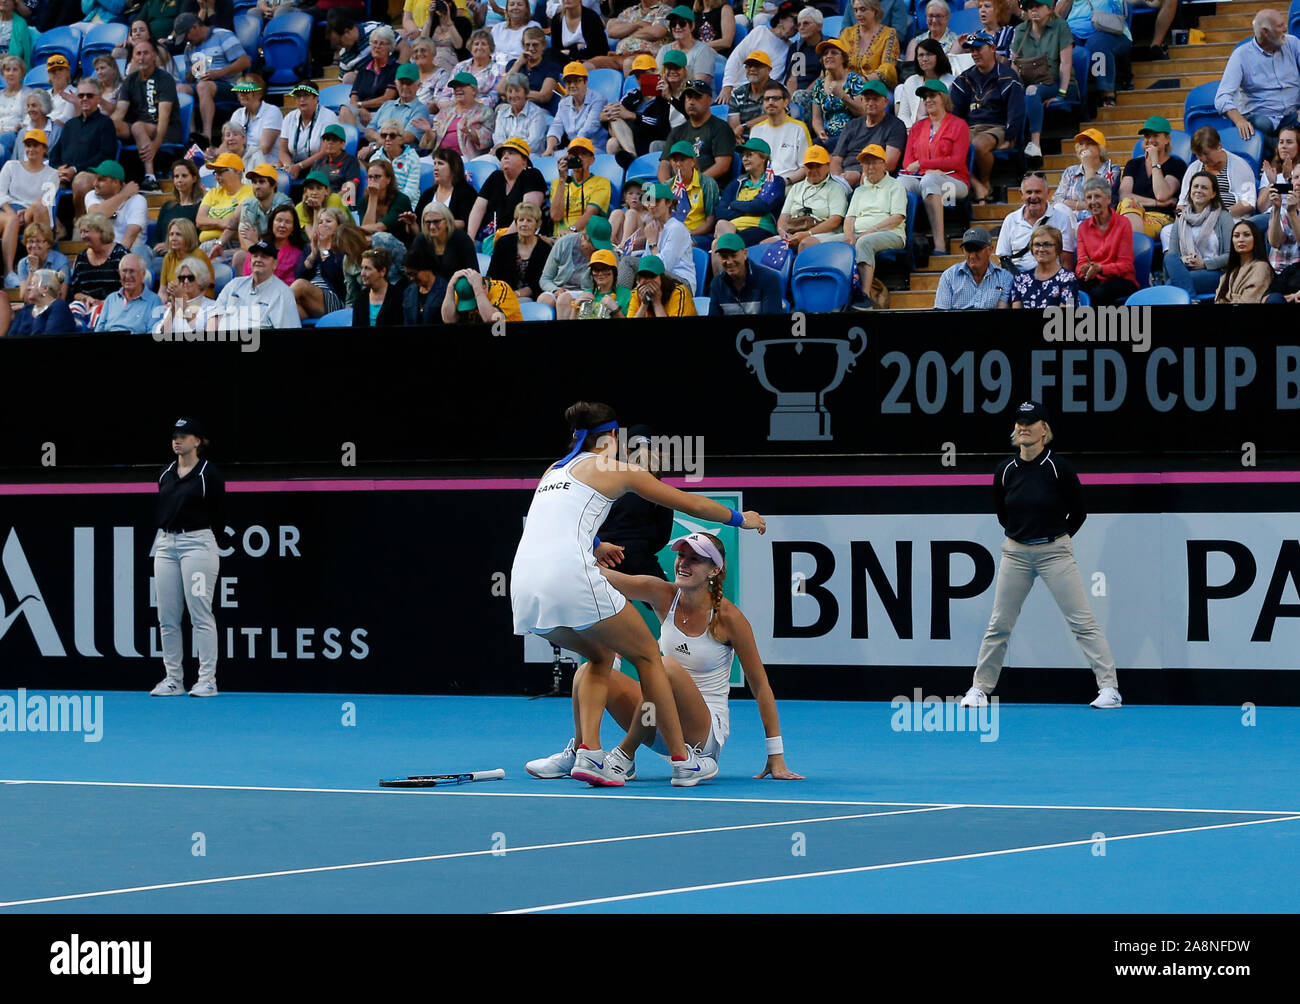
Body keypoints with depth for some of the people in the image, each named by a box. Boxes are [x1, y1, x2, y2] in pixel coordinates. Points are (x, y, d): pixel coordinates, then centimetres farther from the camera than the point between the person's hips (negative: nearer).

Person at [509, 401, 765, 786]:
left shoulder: (553, 472, 28)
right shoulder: (615, 470, 11)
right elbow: (692, 504, 21)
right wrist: (741, 518, 37)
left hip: (524, 583, 6)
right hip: (570, 575, -6)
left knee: (602, 654, 26)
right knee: (647, 655, 12)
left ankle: (588, 751, 8)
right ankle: (682, 761, 13)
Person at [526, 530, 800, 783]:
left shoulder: (728, 616, -13)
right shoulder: (664, 596, -1)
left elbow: (760, 686, -8)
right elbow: (602, 575, -13)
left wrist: (776, 757, -10)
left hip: (709, 734, -5)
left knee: (668, 667, -33)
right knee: (590, 671, -11)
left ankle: (625, 756, -18)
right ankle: (578, 753, 7)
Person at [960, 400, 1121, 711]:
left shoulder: (1059, 467, -11)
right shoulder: (1006, 470, -1)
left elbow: (1078, 512, 2)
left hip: (1055, 552, -3)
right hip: (1016, 554, 3)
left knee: (1082, 620, -6)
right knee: (999, 624, 7)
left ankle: (1109, 688, -4)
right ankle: (980, 688, 18)